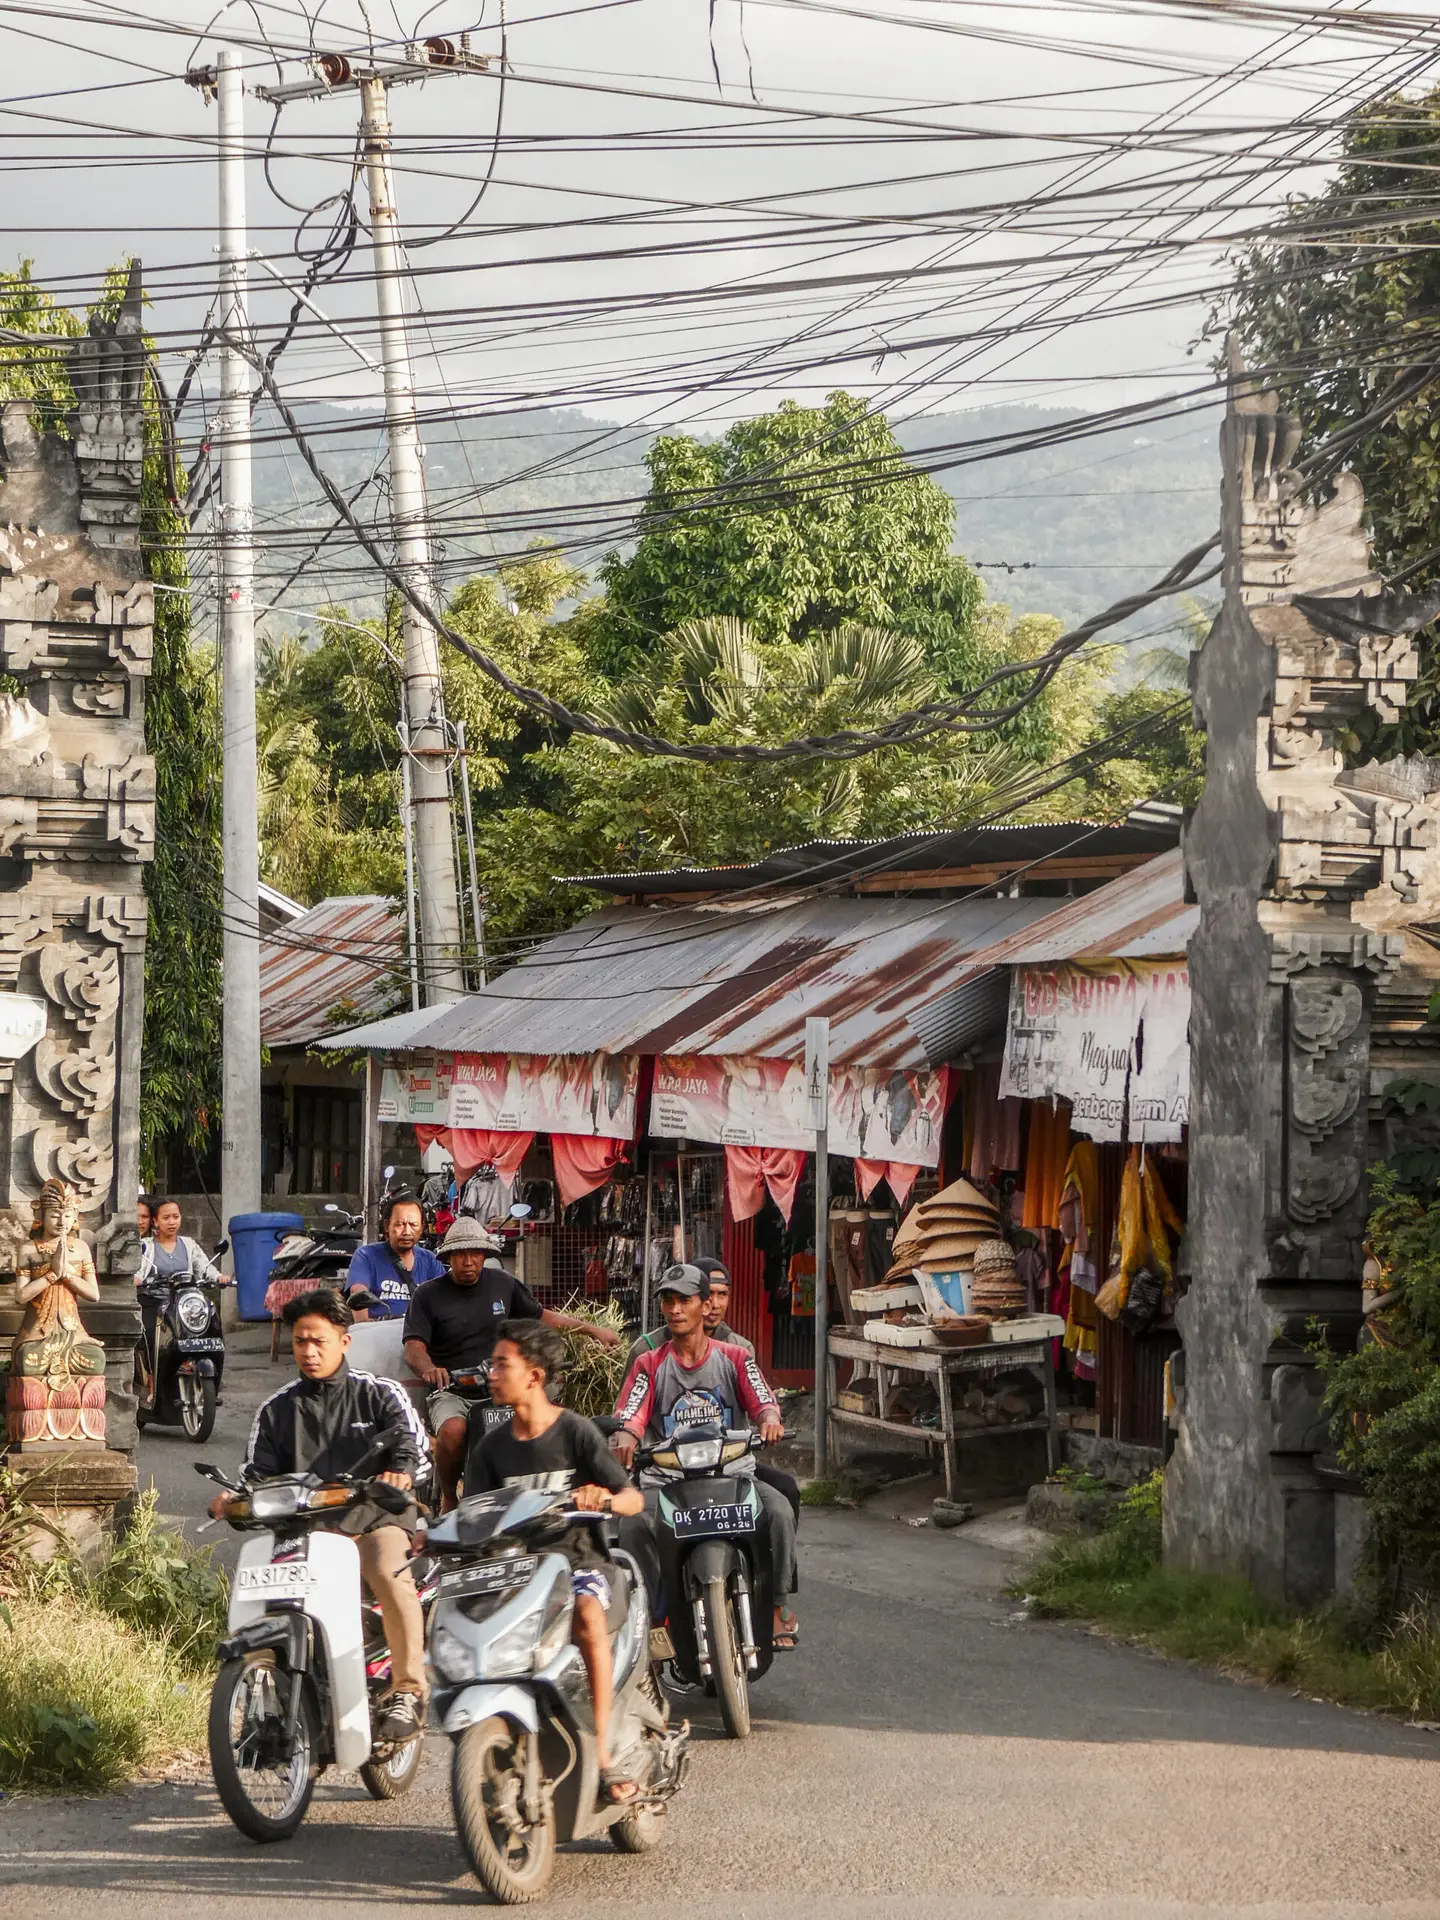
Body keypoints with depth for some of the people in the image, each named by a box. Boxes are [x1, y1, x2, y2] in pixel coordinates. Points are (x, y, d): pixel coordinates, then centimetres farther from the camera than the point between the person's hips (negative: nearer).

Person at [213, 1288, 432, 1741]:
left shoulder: (380, 1395, 8)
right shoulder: (276, 1410, 16)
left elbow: (416, 1446, -5)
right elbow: (258, 1474, 10)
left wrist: (401, 1473, -28)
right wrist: (235, 1498, -13)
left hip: (375, 1516, -3)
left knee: (389, 1574, -35)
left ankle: (408, 1691, -23)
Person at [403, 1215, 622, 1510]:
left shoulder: (503, 1284, 13)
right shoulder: (428, 1295, 4)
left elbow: (542, 1316, 26)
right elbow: (414, 1347, -6)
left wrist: (593, 1330, 22)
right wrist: (429, 1369, -29)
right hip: (450, 1393, -2)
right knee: (453, 1431, -36)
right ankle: (448, 1498, -9)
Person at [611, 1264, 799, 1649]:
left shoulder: (734, 1358, 12)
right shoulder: (650, 1365, 11)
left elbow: (762, 1401, -2)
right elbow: (629, 1418, -2)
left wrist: (770, 1419, -28)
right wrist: (624, 1440, -27)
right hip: (665, 1479, 0)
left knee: (779, 1510, -28)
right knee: (633, 1524, -31)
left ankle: (777, 1604, -12)